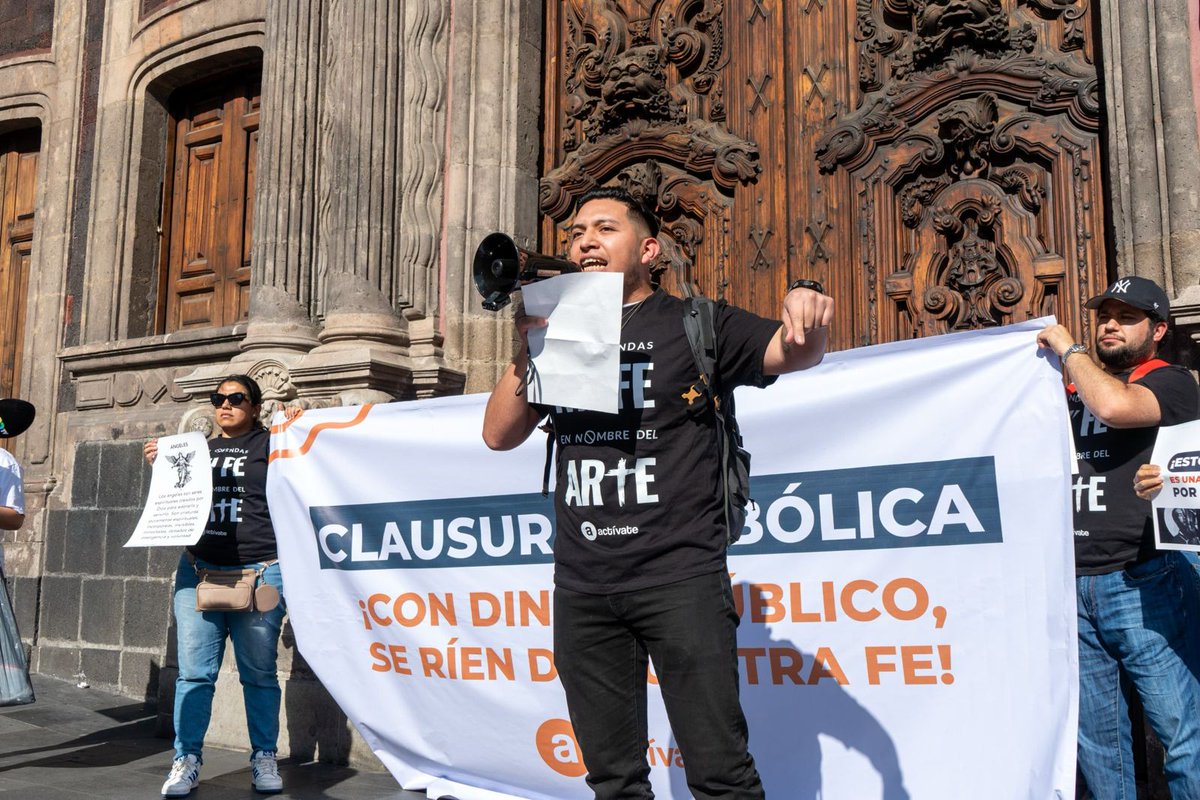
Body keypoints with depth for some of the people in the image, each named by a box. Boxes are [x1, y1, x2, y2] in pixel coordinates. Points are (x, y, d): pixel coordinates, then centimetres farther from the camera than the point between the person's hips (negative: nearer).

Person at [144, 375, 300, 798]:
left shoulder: (268, 444, 5)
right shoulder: (200, 450, 19)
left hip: (259, 573, -3)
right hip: (198, 571, 4)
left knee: (259, 673, 3)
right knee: (195, 671, 2)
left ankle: (264, 759, 15)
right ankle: (187, 760, 11)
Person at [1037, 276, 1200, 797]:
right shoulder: (1073, 393, 17)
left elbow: (1113, 406, -20)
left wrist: (1068, 349, -5)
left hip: (1142, 583, -5)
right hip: (1073, 584, 5)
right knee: (1095, 738, 12)